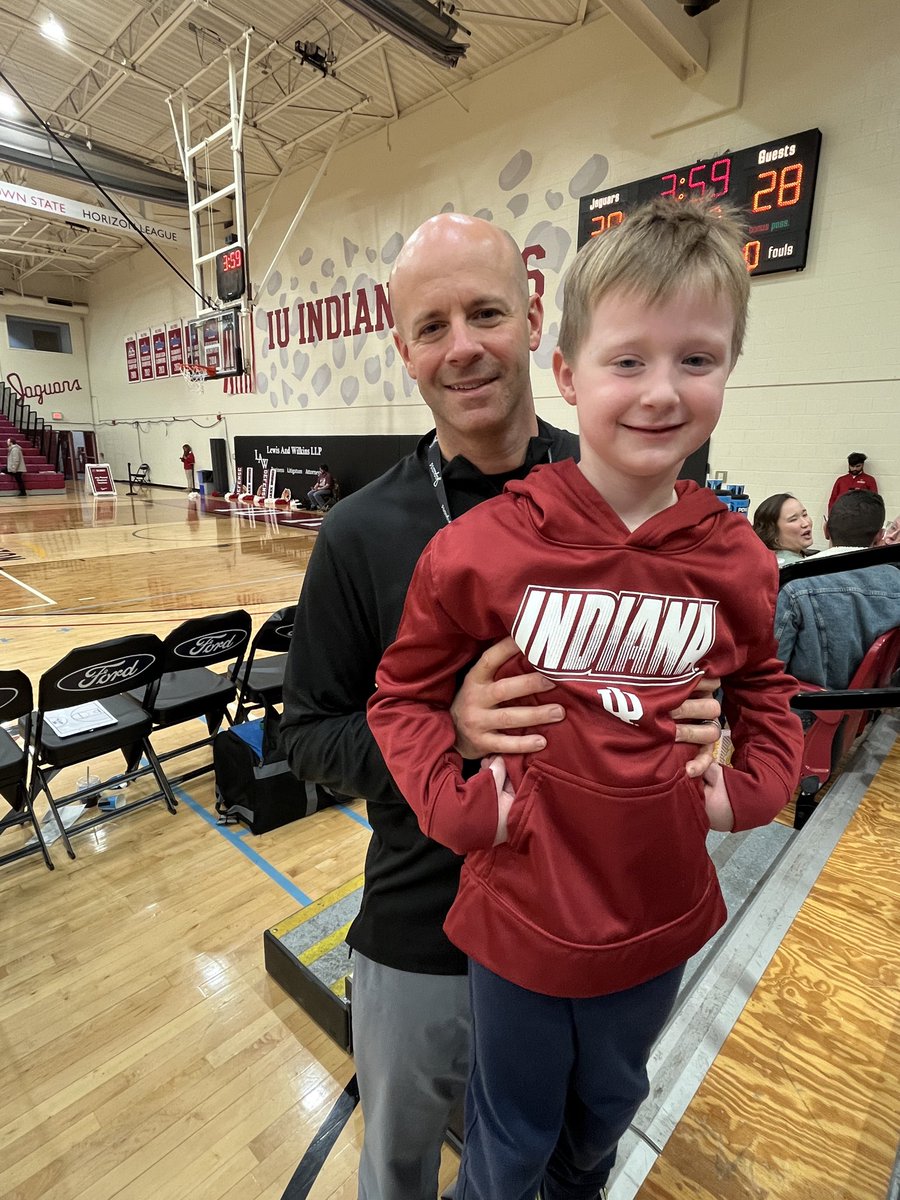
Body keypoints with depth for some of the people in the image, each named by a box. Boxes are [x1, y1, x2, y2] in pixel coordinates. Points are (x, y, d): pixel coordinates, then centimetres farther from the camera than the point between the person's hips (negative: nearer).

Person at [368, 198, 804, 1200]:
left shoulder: (735, 561, -10)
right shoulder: (482, 548, -21)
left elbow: (762, 685, 9)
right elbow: (403, 692, -8)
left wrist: (754, 786, -6)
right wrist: (455, 805, -18)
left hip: (658, 916, 4)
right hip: (521, 916, -3)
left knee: (604, 1115, 35)